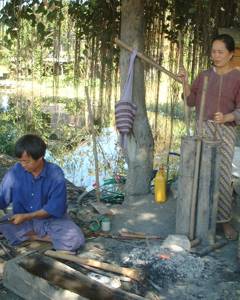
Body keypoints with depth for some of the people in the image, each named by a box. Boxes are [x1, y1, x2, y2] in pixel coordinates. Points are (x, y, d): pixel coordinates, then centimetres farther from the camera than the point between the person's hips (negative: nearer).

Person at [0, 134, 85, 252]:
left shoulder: (55, 174, -20)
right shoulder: (16, 171, -12)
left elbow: (55, 208, -18)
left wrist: (26, 217, -24)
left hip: (51, 219, -3)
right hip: (22, 218, 3)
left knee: (75, 239, -28)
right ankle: (46, 236, -15)